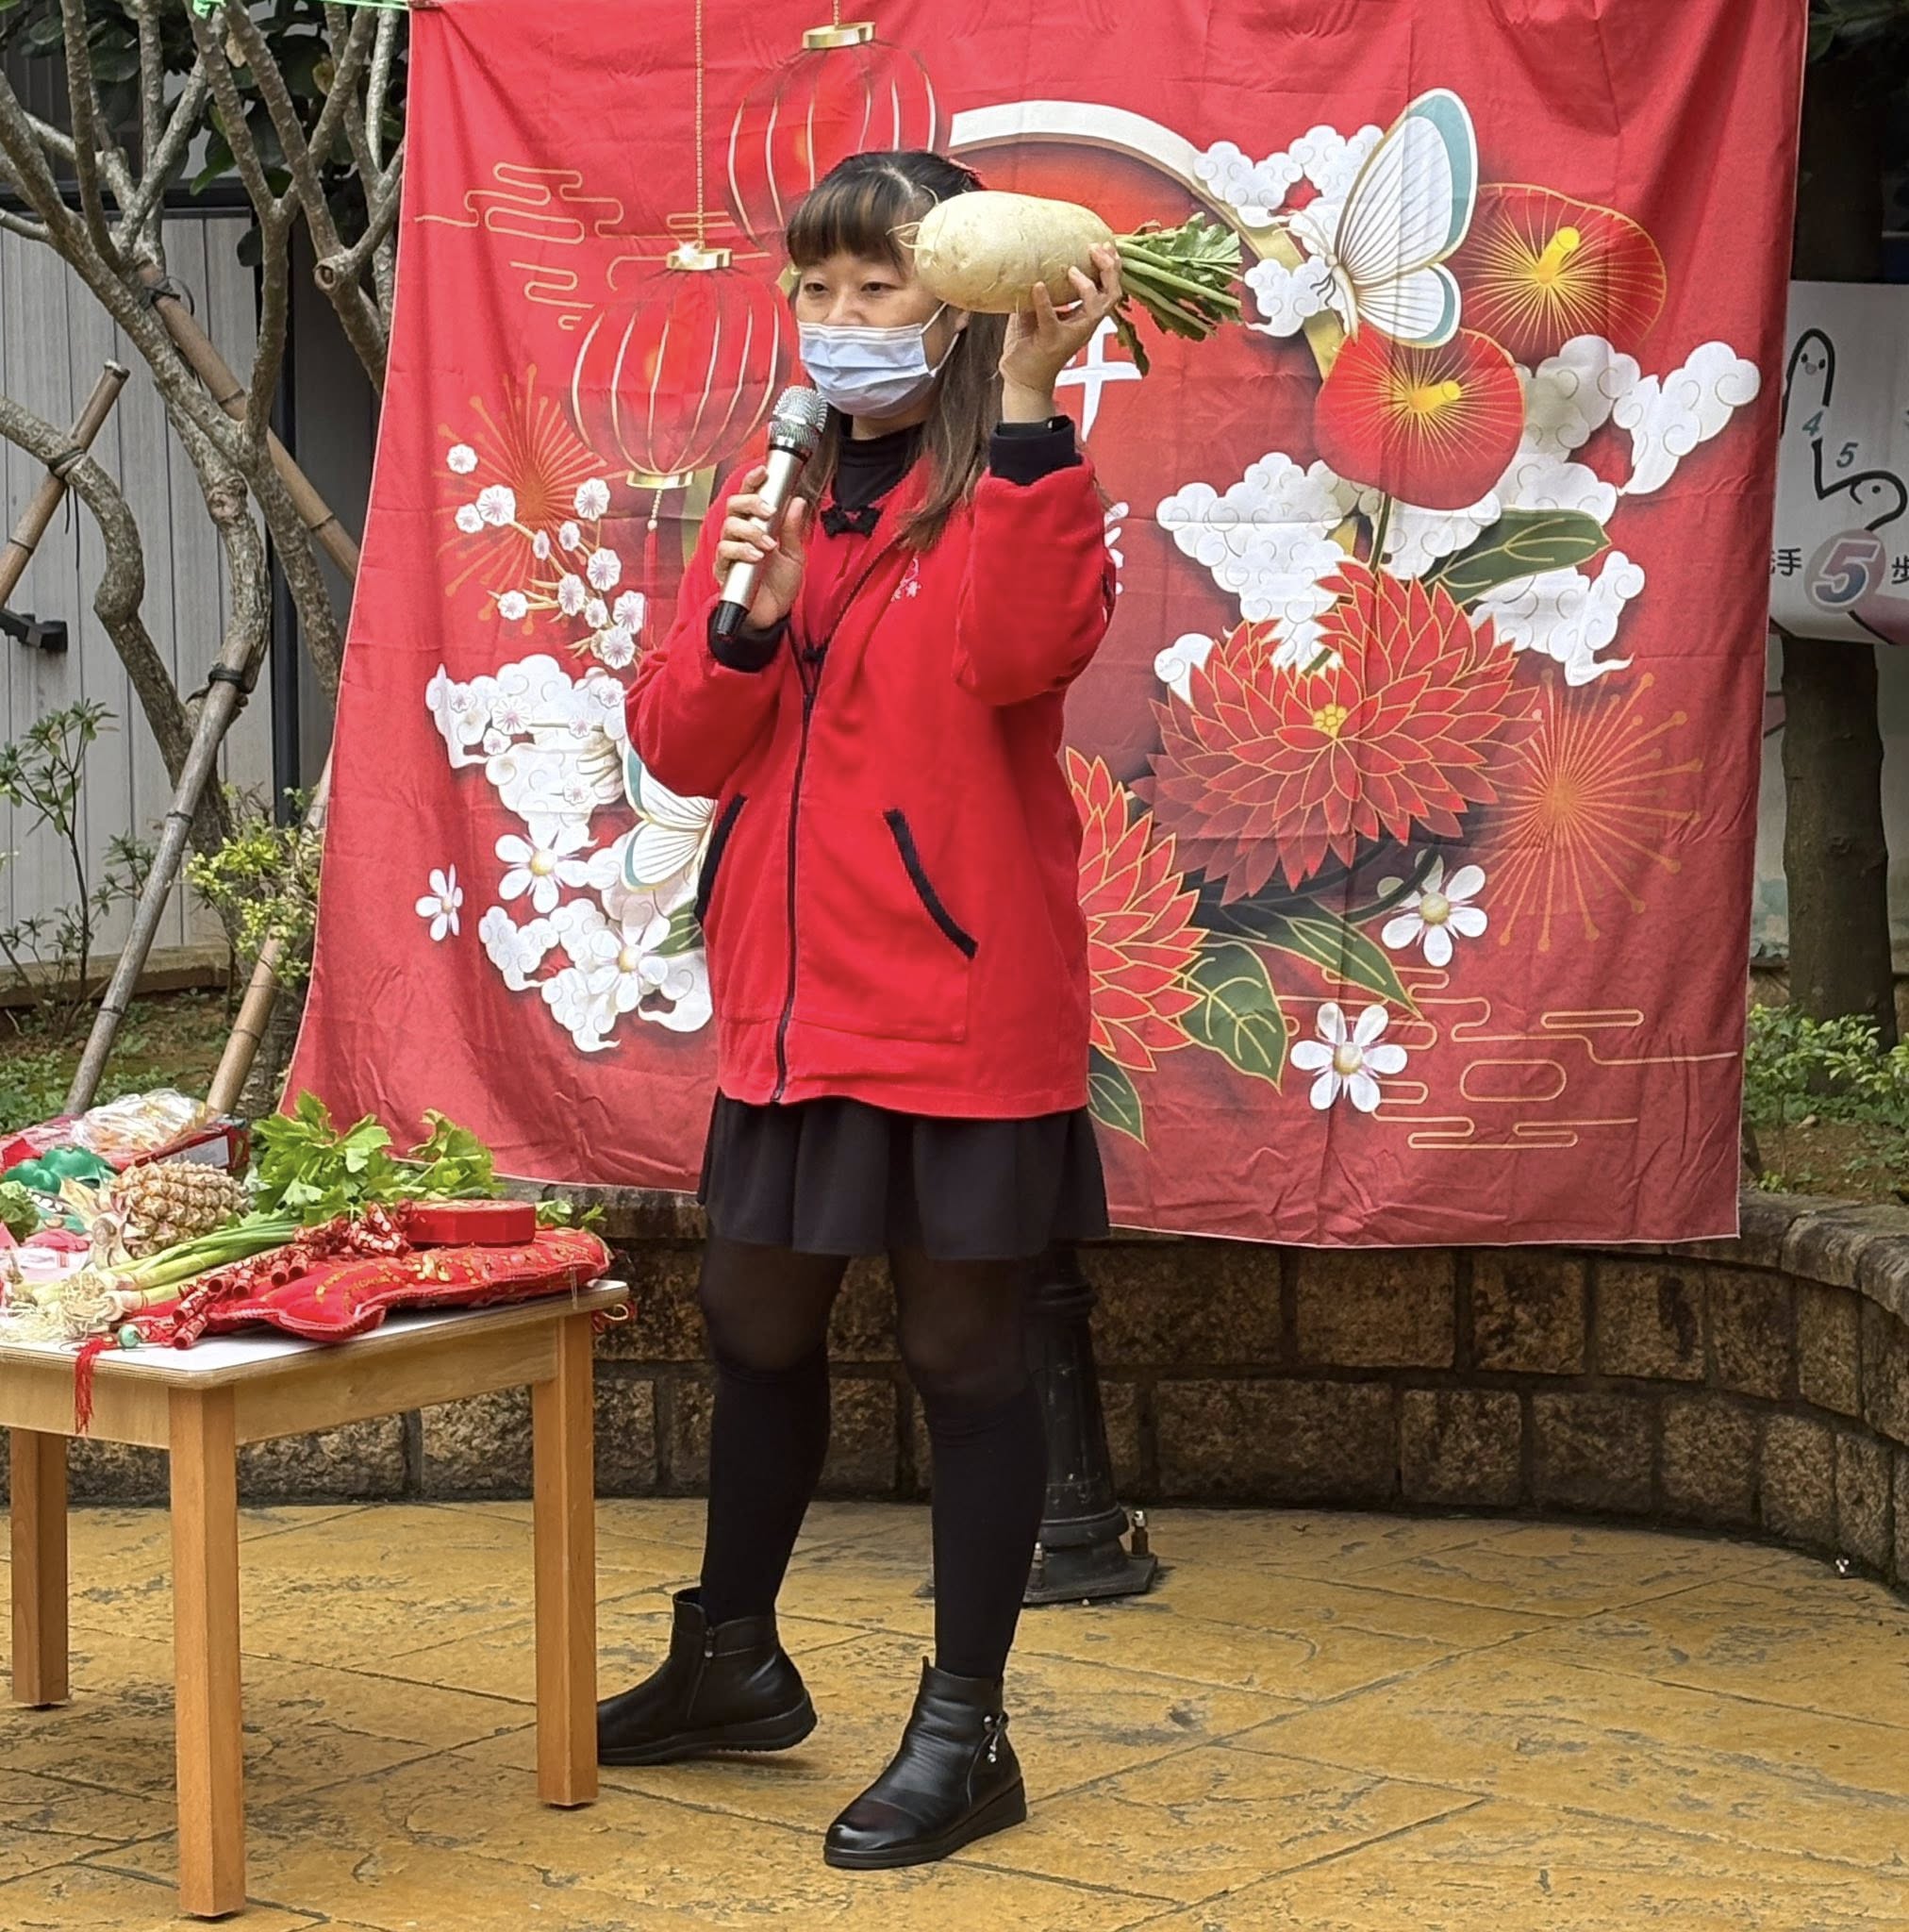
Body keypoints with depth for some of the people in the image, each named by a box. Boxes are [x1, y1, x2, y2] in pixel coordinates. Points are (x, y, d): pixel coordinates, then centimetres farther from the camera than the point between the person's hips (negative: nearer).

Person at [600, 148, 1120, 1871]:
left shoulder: (1018, 482, -5)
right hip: (791, 994, 7)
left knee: (963, 1344, 2)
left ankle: (964, 1731, 14)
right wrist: (741, 623, -11)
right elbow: (684, 747, 8)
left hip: (959, 999, -7)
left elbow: (1021, 650, -28)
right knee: (754, 1321, 18)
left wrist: (1027, 401, -31)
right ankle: (734, 1660, 37)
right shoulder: (775, 495, 12)